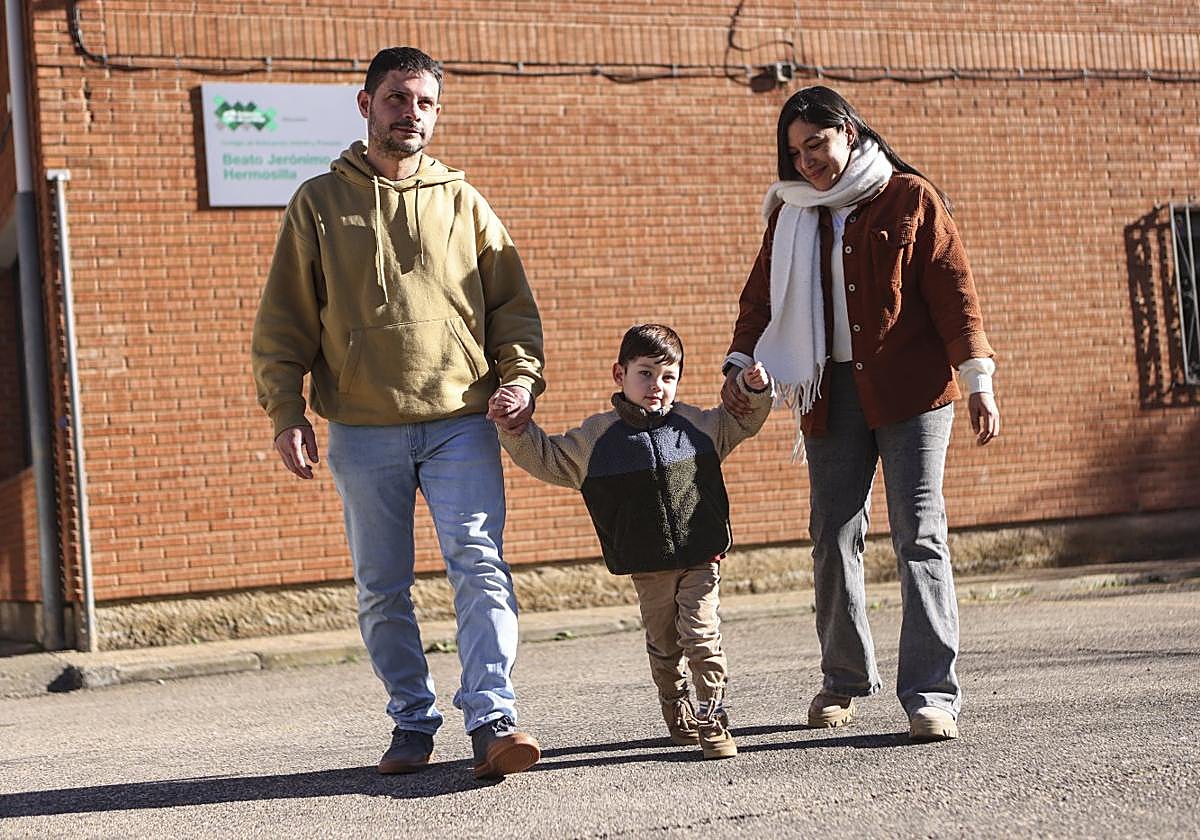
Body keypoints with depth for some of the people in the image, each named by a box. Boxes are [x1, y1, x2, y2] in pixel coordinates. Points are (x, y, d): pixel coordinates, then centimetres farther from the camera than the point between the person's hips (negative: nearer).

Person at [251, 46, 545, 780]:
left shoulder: (463, 203, 11)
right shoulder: (319, 203, 9)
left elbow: (513, 305, 12)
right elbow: (283, 321, 8)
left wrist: (521, 378, -5)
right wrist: (287, 411, -2)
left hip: (462, 422, 0)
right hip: (363, 431, 1)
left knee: (480, 564, -14)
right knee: (381, 588, 6)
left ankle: (493, 719, -18)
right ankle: (413, 722, 17)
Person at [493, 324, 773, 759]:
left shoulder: (697, 425, 5)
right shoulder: (597, 437, 0)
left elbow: (742, 421, 22)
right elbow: (546, 458, 9)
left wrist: (754, 391, 4)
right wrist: (515, 427, -3)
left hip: (700, 558, 0)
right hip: (647, 568, 0)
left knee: (701, 634, -10)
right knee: (663, 644, 11)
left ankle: (712, 715, -2)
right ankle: (676, 709, 31)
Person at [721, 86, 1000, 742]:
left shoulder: (909, 199, 2)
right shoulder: (790, 212, 12)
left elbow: (953, 290, 0)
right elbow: (761, 295, 17)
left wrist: (977, 380, -6)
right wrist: (739, 363, 2)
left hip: (910, 389, -4)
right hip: (832, 393, 4)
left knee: (919, 535, -9)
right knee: (833, 539, 3)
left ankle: (932, 694, -9)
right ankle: (845, 681, 20)